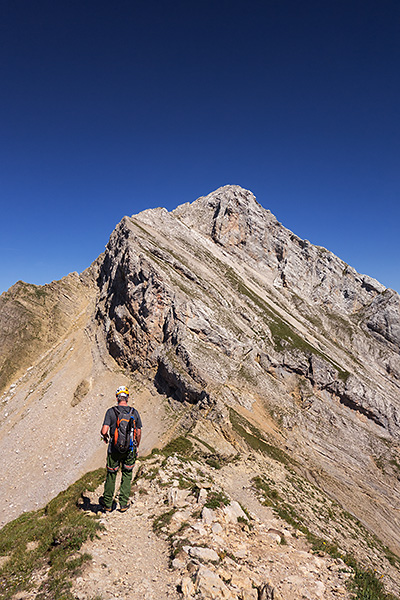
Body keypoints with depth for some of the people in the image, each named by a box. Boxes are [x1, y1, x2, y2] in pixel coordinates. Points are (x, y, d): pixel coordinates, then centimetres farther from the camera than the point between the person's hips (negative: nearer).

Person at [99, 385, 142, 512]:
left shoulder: (111, 411, -12)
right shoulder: (134, 412, -5)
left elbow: (104, 431, -17)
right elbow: (139, 433, 2)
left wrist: (105, 437, 6)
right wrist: (136, 447, 17)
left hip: (115, 449, -1)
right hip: (130, 449, 1)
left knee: (111, 475, 17)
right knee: (127, 475, 17)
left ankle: (107, 503, 32)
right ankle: (124, 504, 23)